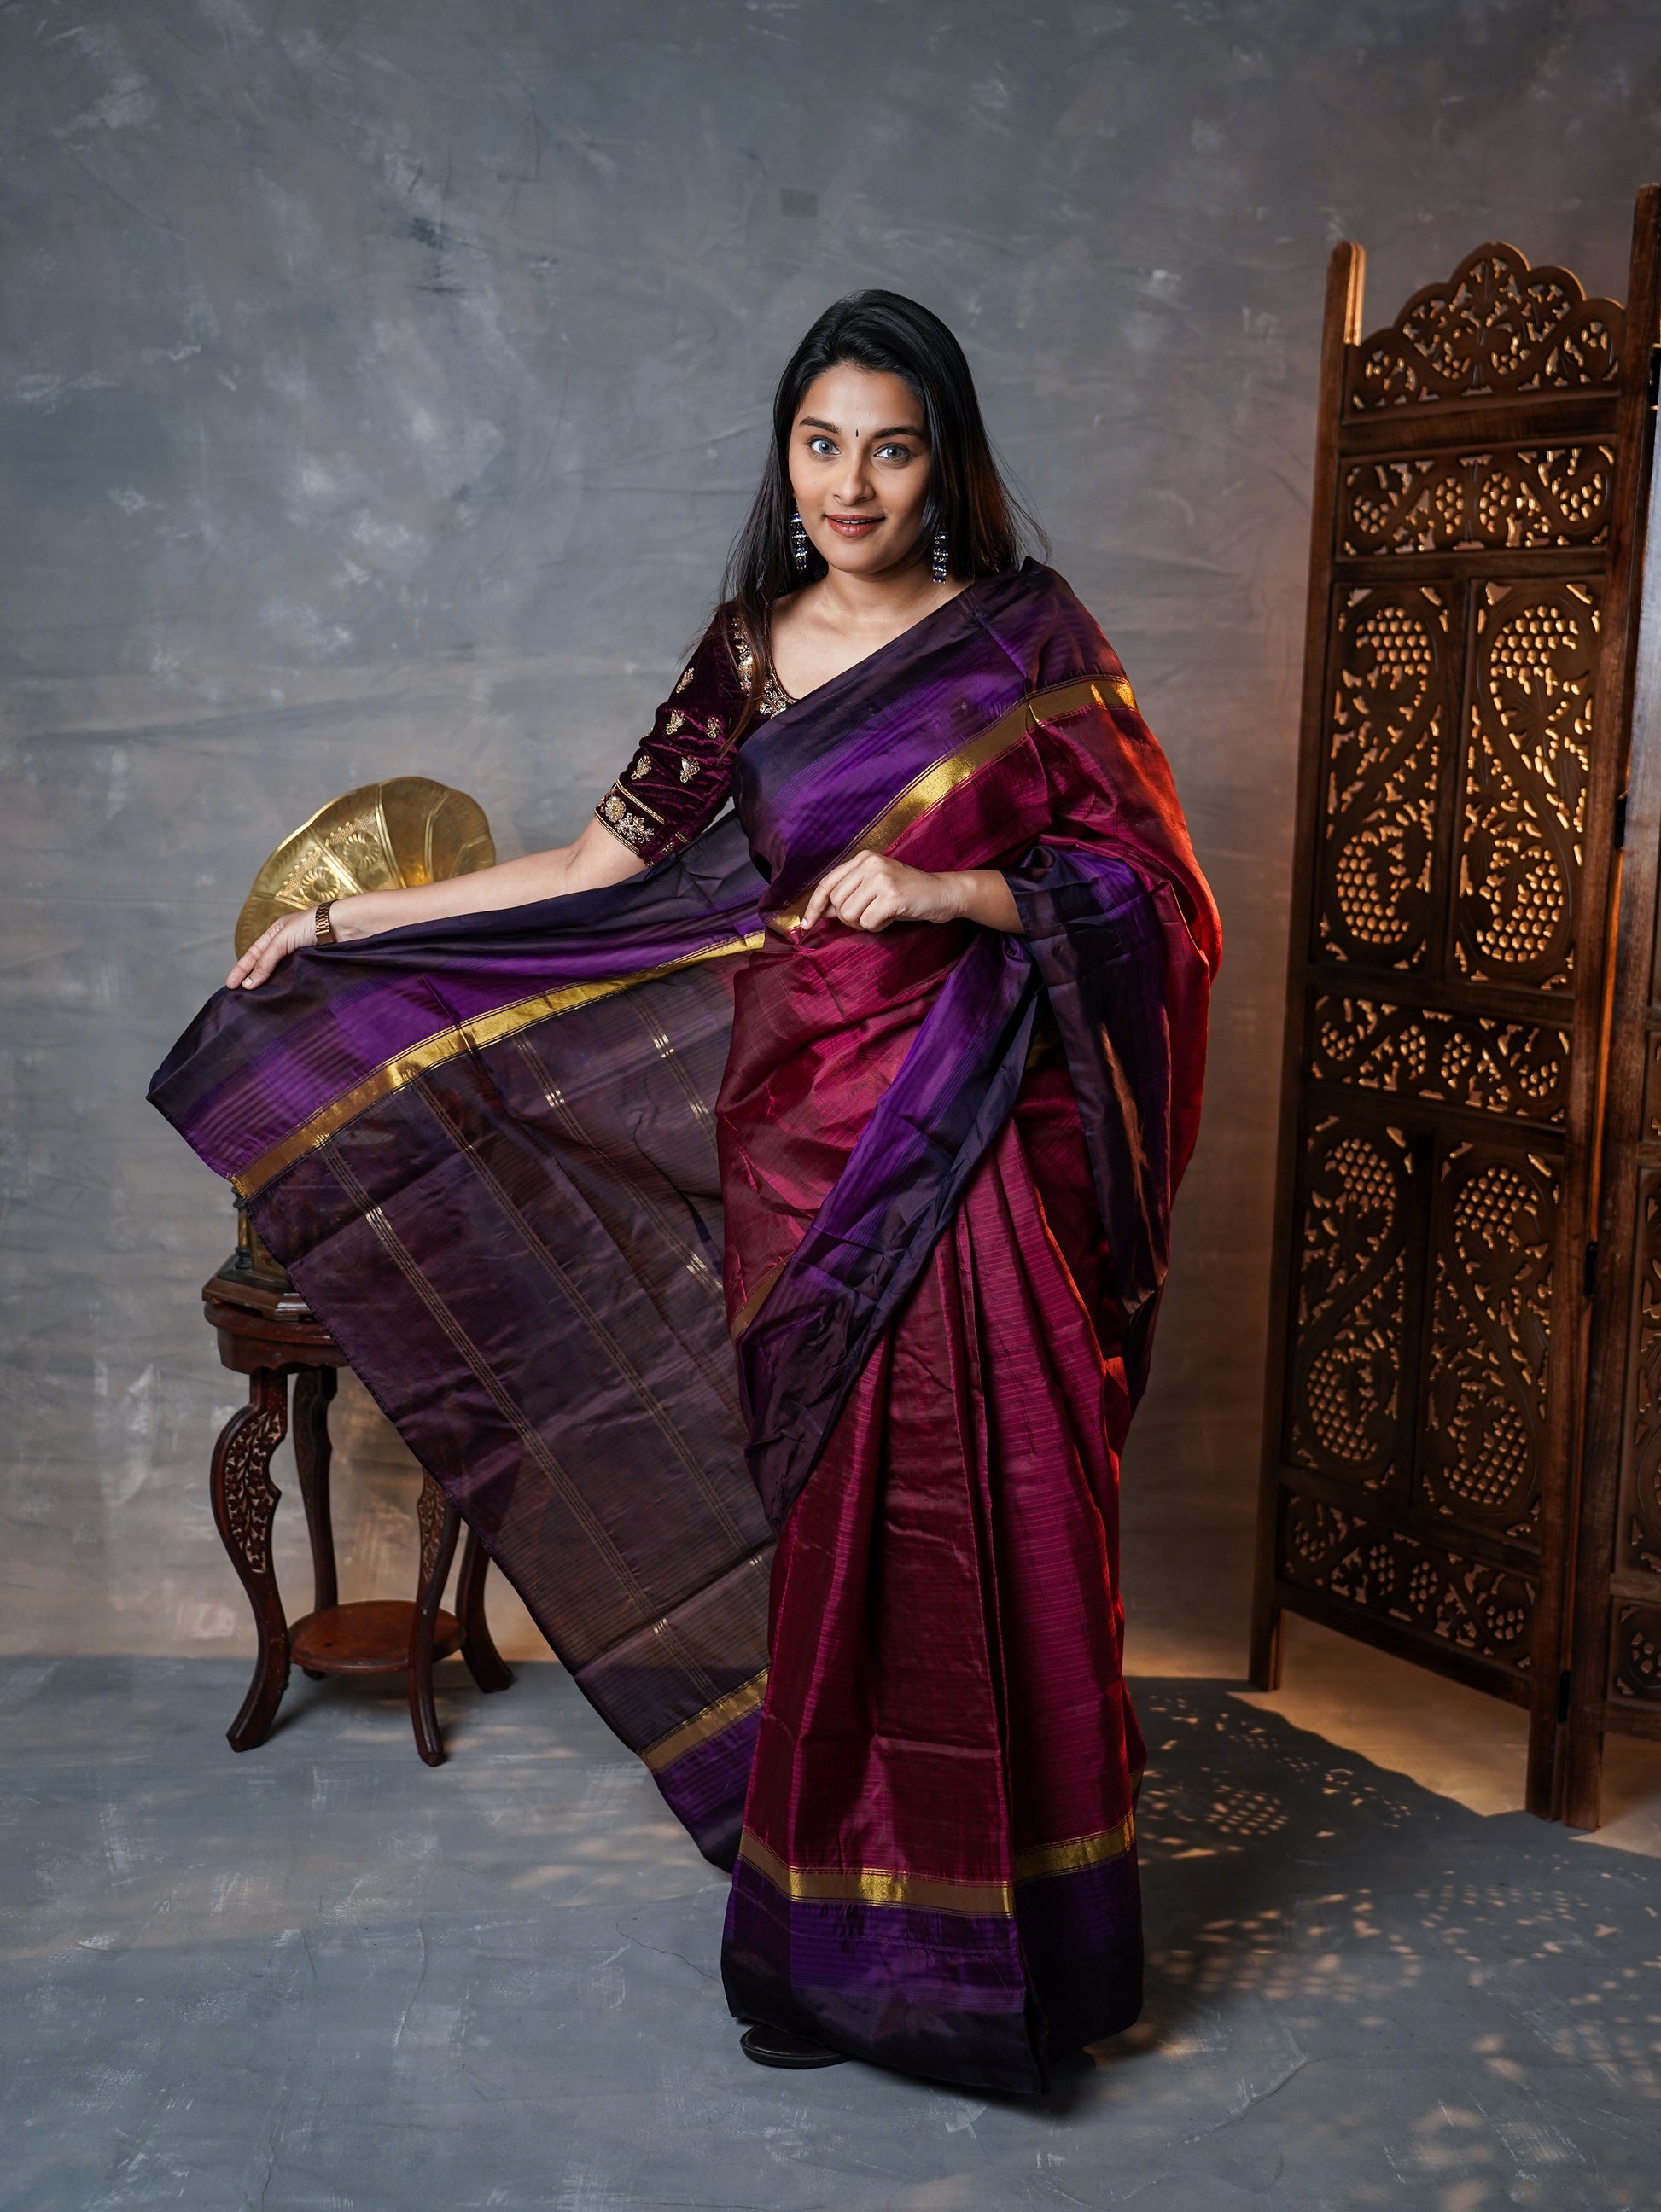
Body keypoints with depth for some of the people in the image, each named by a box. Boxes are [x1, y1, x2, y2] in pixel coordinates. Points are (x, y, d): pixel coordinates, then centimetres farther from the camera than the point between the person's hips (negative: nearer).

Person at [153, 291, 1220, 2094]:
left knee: (976, 1528, -1)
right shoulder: (751, 657, 11)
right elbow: (604, 873, 13)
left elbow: (1136, 877, -1)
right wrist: (348, 918, 14)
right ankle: (830, 1939, 22)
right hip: (800, 1147, 3)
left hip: (972, 1142, -3)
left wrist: (946, 887, -16)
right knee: (824, 1529, 7)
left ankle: (985, 1943, 16)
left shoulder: (1026, 642, 2)